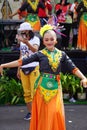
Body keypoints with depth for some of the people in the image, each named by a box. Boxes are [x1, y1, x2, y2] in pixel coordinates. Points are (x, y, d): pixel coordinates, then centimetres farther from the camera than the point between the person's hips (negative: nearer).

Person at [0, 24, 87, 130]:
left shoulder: (61, 54, 6)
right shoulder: (40, 54, 0)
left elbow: (73, 67, 2)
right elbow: (22, 61, -4)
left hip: (55, 87, 1)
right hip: (42, 87, -1)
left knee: (56, 112, -6)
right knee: (42, 113, 1)